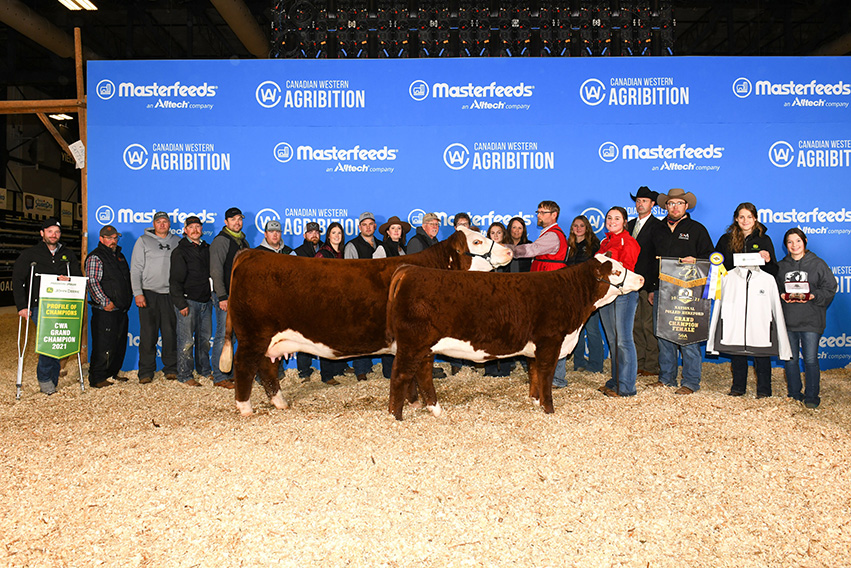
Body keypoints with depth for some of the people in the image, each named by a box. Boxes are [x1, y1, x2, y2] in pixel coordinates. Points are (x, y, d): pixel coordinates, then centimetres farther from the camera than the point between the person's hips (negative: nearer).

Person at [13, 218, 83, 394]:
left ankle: (52, 382, 10)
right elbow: (17, 281, 4)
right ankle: (44, 378, -3)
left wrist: (69, 280, -7)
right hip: (39, 306, -3)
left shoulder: (68, 255, 17)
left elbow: (79, 278, 18)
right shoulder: (29, 254, 8)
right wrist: (22, 306, -6)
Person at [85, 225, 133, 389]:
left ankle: (112, 373, 26)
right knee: (103, 345, -7)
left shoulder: (119, 256, 19)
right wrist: (105, 301, -21)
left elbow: (127, 279, 28)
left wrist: (131, 296, 16)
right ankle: (97, 378, 1)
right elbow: (92, 282, -16)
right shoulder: (95, 257, -7)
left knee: (120, 344, 13)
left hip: (121, 310, 8)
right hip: (105, 312, -8)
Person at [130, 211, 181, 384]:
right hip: (149, 293, -2)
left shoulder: (177, 242, 12)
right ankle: (146, 371, 6)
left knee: (171, 333, 3)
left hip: (171, 294, 2)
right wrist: (137, 293, -8)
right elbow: (136, 269, 2)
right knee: (148, 334, -1)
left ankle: (171, 369, 13)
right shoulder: (143, 241, 6)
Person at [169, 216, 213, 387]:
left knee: (205, 338, 13)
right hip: (188, 301, -6)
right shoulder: (180, 251, -4)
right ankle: (185, 375, 5)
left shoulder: (206, 249, 14)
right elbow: (175, 281, -8)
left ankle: (204, 369, 26)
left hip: (205, 301, 6)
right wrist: (181, 303, -14)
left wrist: (212, 295, 13)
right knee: (186, 340, -4)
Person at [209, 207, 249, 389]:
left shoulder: (243, 241, 16)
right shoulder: (220, 241, -8)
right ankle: (219, 377, -1)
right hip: (225, 295, -8)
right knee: (223, 335, -7)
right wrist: (222, 297, -19)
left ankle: (229, 373, 20)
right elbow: (216, 270, -14)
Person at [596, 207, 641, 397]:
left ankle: (626, 387, -2)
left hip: (624, 292, -8)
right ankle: (615, 380, 21)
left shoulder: (629, 242, -3)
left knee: (623, 340, -7)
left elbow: (627, 268, -12)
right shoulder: (605, 242, 20)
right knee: (612, 340, 12)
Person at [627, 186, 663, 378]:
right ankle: (639, 364, 17)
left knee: (649, 326, -4)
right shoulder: (630, 225, 17)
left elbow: (659, 257, -8)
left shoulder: (658, 226, -3)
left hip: (648, 283, -6)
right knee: (635, 325, 9)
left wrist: (654, 285, -14)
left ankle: (652, 366, 5)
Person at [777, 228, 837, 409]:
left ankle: (811, 396, 9)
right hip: (787, 320, 3)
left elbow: (830, 288, 1)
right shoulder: (781, 266, 12)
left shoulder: (818, 264, 3)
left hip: (811, 320, -3)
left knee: (810, 359, -2)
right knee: (790, 359, 8)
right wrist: (781, 296, -8)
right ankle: (794, 394, 21)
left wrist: (813, 296, -15)